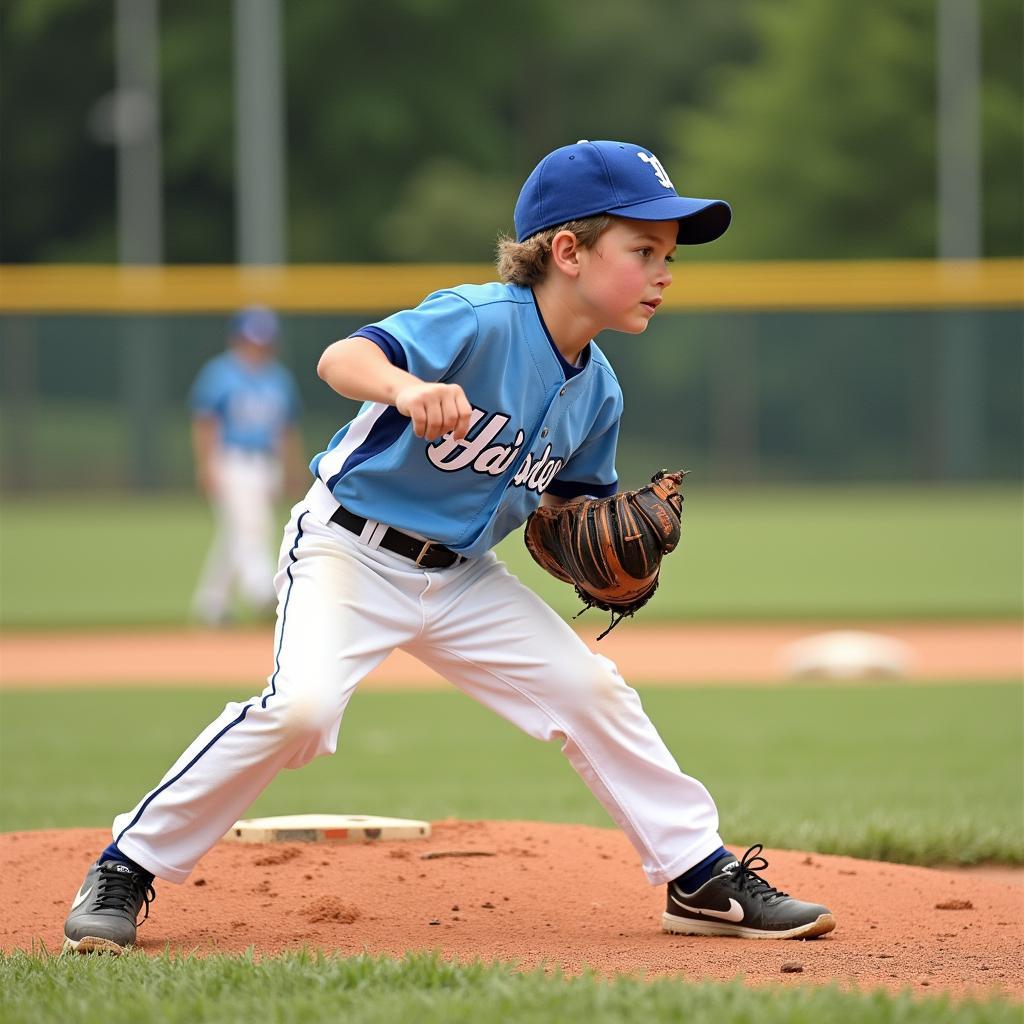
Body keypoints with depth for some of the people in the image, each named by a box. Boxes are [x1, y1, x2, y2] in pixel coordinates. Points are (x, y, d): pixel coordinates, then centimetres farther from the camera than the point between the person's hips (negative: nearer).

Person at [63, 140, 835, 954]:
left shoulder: (597, 392, 1)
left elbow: (569, 498, 17)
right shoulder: (479, 321, -23)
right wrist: (407, 388, -59)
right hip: (352, 549, -7)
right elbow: (342, 358, -37)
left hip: (462, 576, 7)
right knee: (301, 705, -27)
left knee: (594, 692, 3)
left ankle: (702, 878, 18)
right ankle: (127, 872, -14)